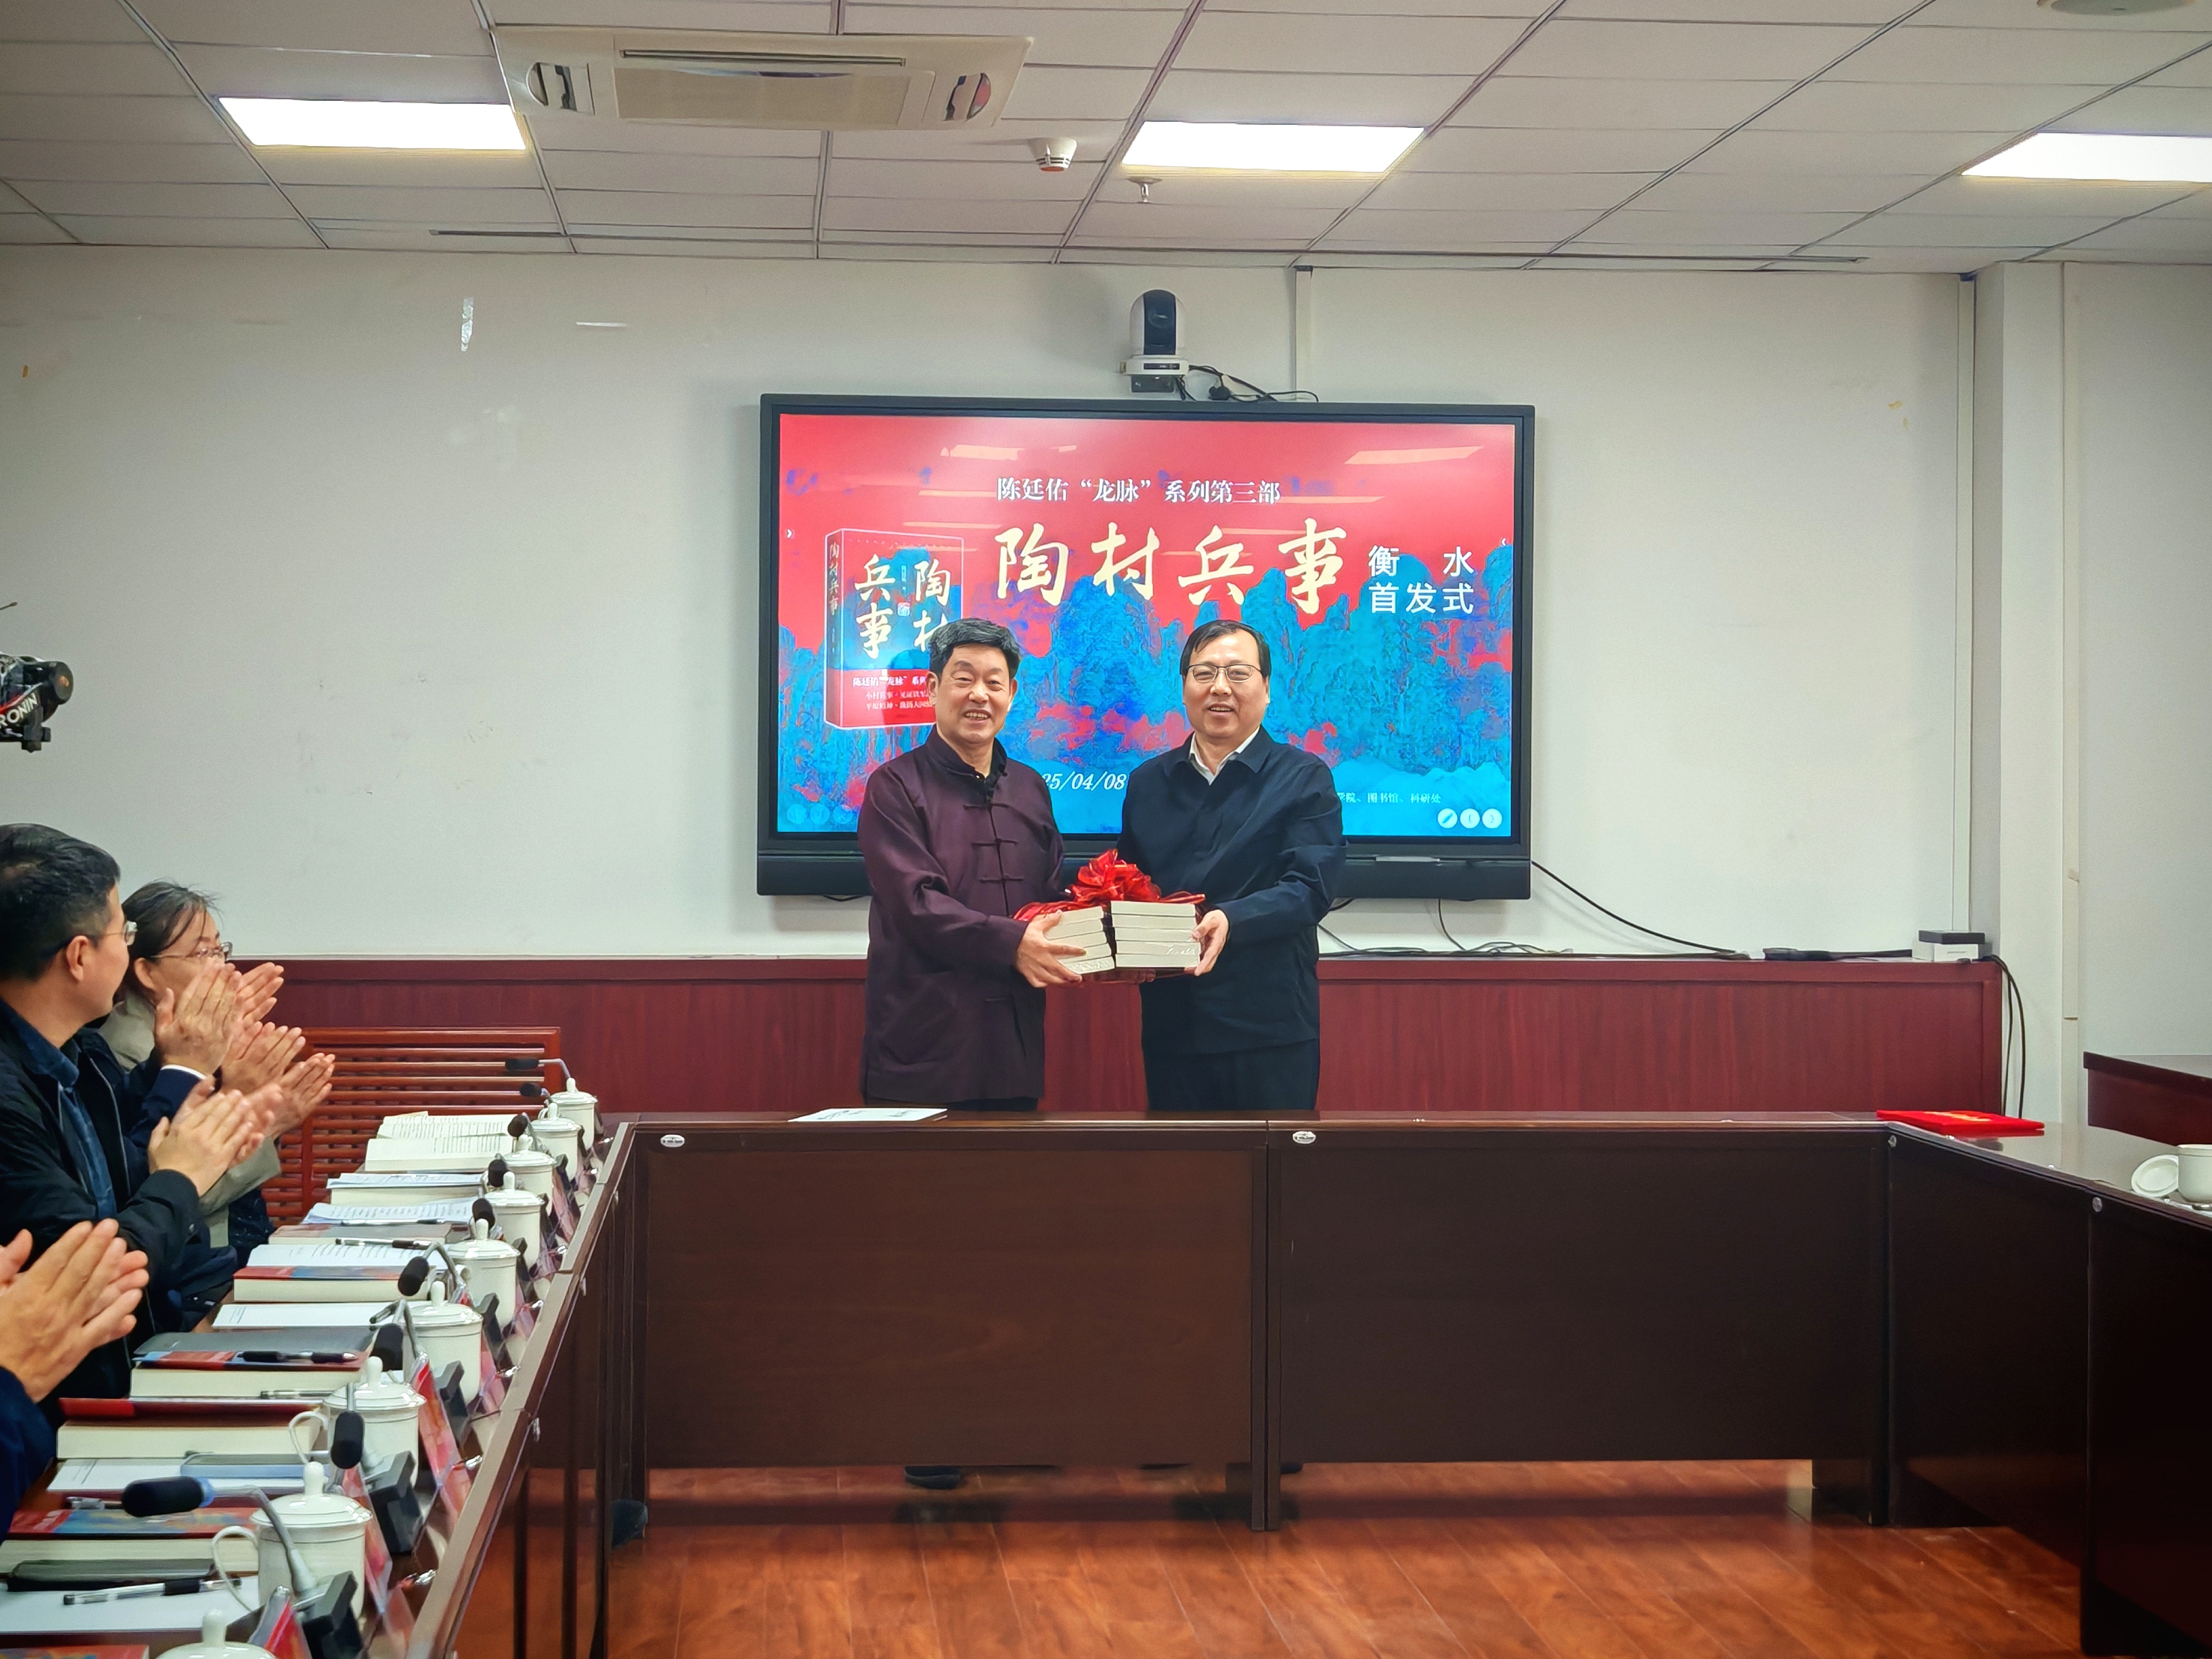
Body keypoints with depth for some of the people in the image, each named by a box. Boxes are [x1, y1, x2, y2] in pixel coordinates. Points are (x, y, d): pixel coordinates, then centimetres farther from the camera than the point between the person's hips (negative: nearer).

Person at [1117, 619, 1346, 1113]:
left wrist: (1232, 920, -27)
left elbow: (1309, 887, -10)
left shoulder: (1304, 779, 1)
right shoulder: (1148, 784, 15)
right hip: (1171, 1030, 4)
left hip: (1271, 1033, -4)